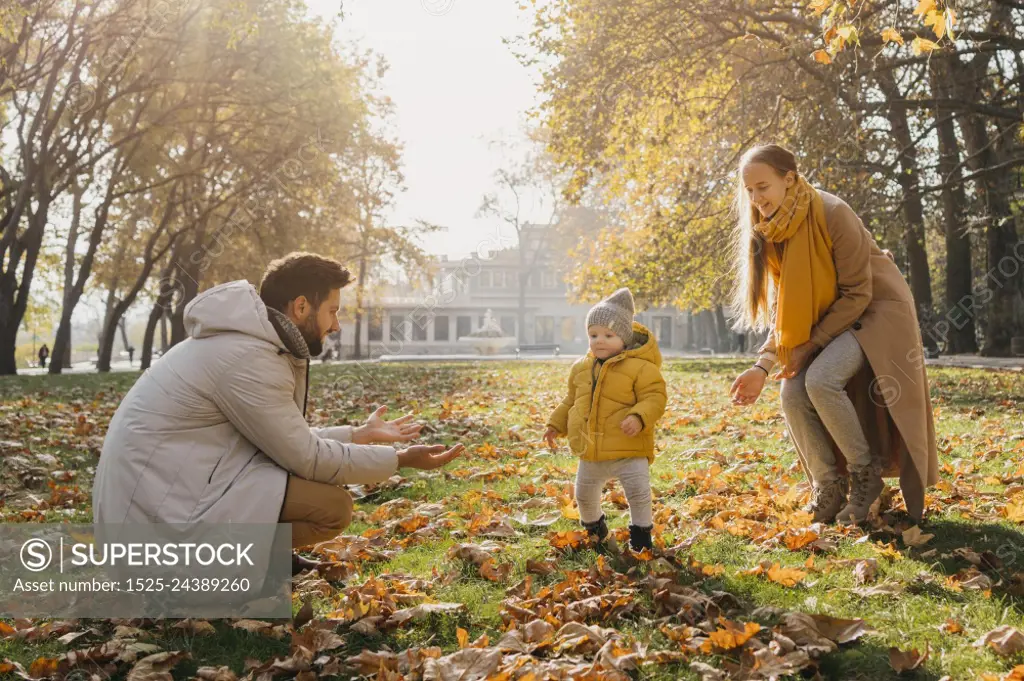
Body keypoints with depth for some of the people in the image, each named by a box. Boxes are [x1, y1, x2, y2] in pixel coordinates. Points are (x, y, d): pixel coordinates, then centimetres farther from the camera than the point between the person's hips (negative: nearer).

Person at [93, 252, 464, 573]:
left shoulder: (248, 340, 10)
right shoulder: (247, 357, -20)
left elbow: (289, 439, 16)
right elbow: (306, 457, -16)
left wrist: (361, 434, 21)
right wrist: (399, 460, -7)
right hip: (160, 511, -10)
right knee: (333, 506, -16)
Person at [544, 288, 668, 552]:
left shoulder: (641, 367, -13)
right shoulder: (581, 368, 7)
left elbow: (654, 398, -18)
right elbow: (571, 401, 19)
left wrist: (639, 417, -35)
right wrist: (556, 425, 15)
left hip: (629, 451, -6)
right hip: (590, 453, 6)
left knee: (639, 494, -8)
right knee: (584, 496, 20)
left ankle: (641, 537, 13)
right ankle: (593, 528, 48)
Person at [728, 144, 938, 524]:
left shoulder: (832, 214, -24)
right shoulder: (768, 232, -4)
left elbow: (857, 294, -20)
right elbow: (782, 308, -1)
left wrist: (811, 345, -22)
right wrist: (763, 365, -14)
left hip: (874, 312, -6)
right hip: (824, 323, 6)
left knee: (821, 380, -29)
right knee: (793, 394, -14)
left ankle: (865, 475, -7)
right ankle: (828, 486, 5)